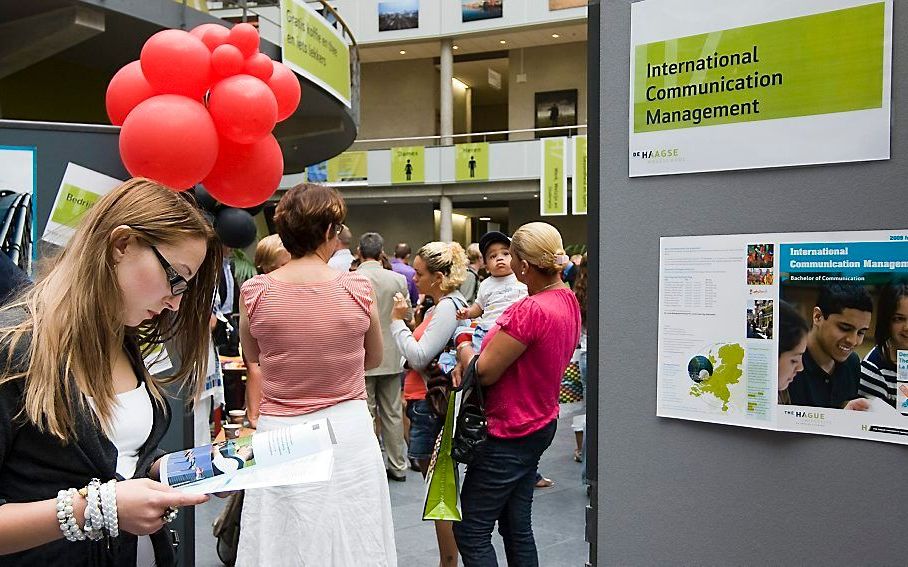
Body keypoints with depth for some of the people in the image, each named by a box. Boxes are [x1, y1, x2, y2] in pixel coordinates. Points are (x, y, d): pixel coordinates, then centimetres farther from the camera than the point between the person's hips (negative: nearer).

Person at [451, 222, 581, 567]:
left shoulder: (530, 310, -27)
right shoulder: (568, 300, 4)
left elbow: (485, 372, -21)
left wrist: (463, 347, 0)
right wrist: (472, 361, -4)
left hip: (511, 433, -10)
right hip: (540, 424, 10)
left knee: (471, 531, 3)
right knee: (517, 528, 20)